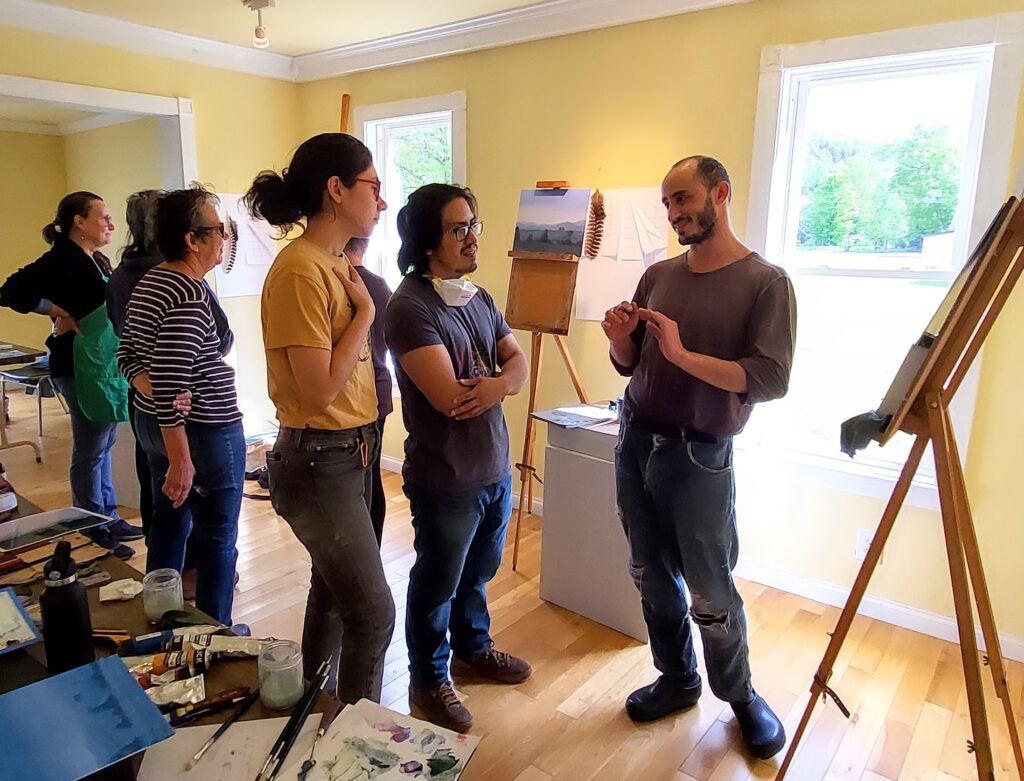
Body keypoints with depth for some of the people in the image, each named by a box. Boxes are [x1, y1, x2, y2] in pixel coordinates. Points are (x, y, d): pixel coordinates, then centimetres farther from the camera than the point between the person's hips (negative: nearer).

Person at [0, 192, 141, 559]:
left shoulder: (97, 261, 12)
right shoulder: (60, 259, -14)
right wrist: (61, 314, -15)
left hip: (106, 365, 9)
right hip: (81, 366, -9)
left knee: (104, 445, 16)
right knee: (90, 452, 1)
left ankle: (109, 519, 28)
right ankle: (96, 533, 13)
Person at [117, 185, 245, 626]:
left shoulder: (148, 283, 7)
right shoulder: (189, 296, -23)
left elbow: (127, 355, 12)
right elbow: (170, 386, -27)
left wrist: (151, 391, -3)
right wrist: (181, 460, -24)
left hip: (152, 423, 10)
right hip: (203, 432, -10)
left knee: (169, 524, 22)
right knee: (218, 538, 5)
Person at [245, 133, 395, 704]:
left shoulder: (336, 264, 8)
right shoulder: (300, 271, -19)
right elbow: (320, 389, -22)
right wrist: (364, 312, -15)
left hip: (349, 453, 10)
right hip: (318, 460, -10)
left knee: (333, 591, 23)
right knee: (372, 613, -3)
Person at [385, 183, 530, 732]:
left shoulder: (479, 297, 7)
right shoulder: (410, 307, -19)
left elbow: (517, 362, 4)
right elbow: (448, 396, -26)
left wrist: (496, 385, -20)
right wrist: (502, 379, -9)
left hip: (496, 470, 7)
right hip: (446, 480, -7)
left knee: (478, 572, 25)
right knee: (437, 584, 13)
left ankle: (473, 649, 48)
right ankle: (429, 680, 35)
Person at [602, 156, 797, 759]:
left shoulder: (765, 281, -7)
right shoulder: (658, 275, 8)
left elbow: (771, 380, -17)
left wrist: (683, 355, -26)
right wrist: (621, 339, -8)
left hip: (701, 457, -5)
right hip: (635, 443, 5)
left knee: (711, 593, 5)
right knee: (653, 578, 15)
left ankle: (741, 694, 31)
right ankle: (678, 680, 35)